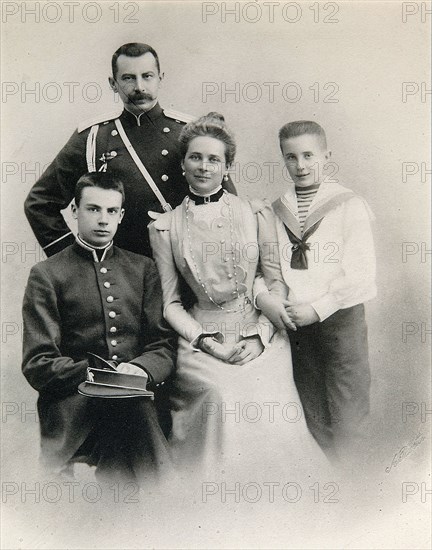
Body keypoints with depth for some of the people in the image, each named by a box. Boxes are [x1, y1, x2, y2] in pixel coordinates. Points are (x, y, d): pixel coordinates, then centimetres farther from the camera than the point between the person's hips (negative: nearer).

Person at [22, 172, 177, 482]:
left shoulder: (143, 268, 19)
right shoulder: (46, 275, 9)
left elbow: (165, 344, 12)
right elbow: (37, 364, 1)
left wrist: (141, 369, -11)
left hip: (138, 396, 2)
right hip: (72, 404, -2)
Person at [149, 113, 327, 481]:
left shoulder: (254, 213, 7)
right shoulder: (164, 227, 7)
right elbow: (171, 303, 8)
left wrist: (259, 338, -7)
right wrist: (205, 341, -7)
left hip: (261, 335, 1)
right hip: (201, 336, 0)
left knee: (270, 402, -22)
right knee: (224, 396, -26)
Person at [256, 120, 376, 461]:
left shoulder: (350, 206, -5)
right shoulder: (273, 213, 6)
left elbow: (360, 273, -11)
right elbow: (273, 271, 7)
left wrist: (317, 309, -16)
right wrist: (268, 298, -12)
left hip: (340, 317, -3)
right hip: (295, 322, 3)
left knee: (346, 410, 4)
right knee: (312, 414, 15)